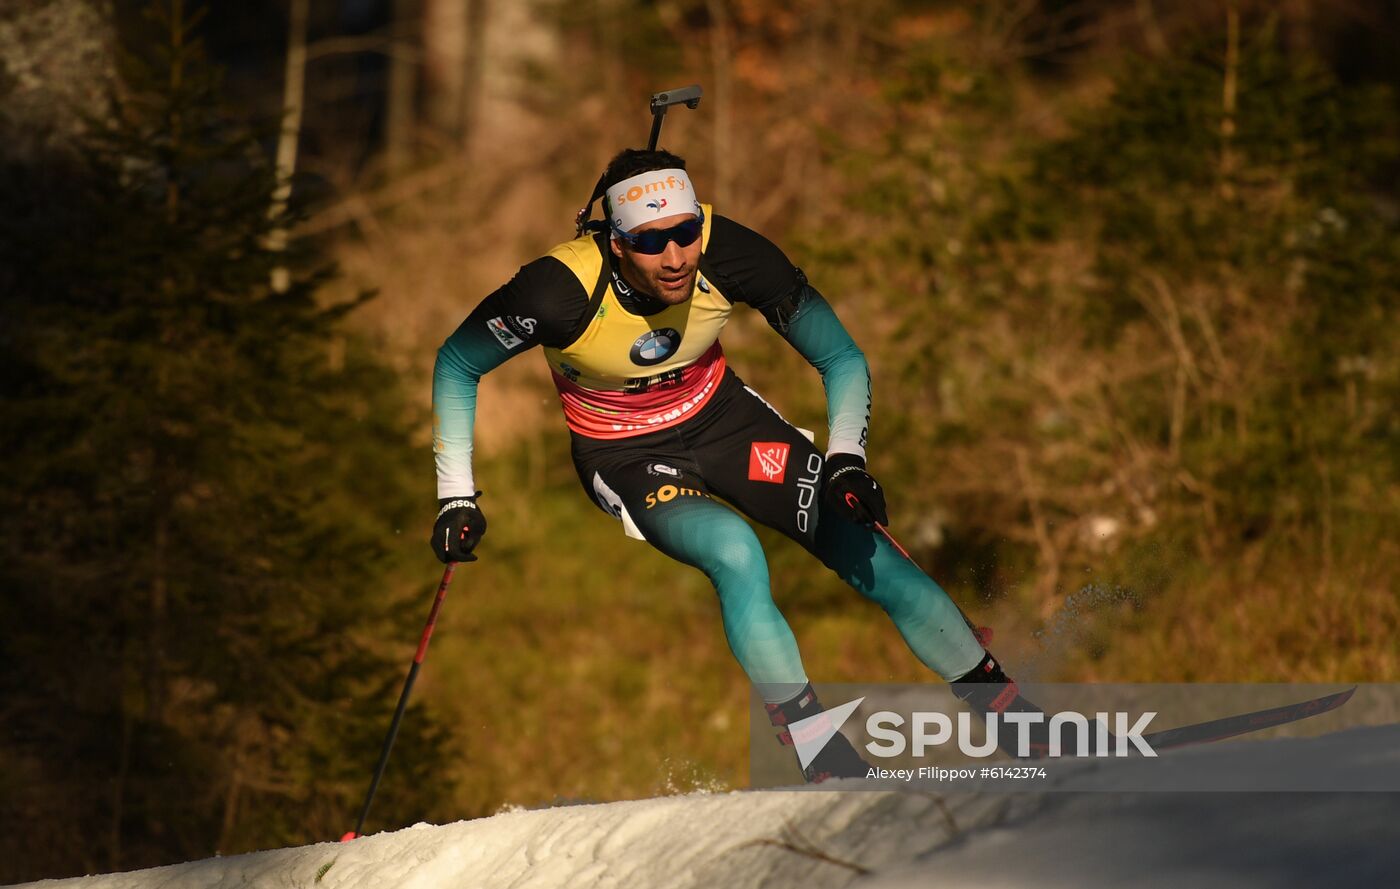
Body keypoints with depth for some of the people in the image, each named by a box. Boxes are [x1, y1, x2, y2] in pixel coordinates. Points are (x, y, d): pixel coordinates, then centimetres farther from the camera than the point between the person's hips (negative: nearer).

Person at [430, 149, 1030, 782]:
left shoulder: (728, 254, -26)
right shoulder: (563, 289, -32)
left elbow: (840, 357, -13)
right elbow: (456, 366, -13)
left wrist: (846, 461, -27)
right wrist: (457, 496, -15)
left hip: (722, 416, 3)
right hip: (627, 458, -3)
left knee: (871, 558, -10)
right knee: (735, 551, -31)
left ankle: (997, 699, 5)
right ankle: (825, 760, -25)